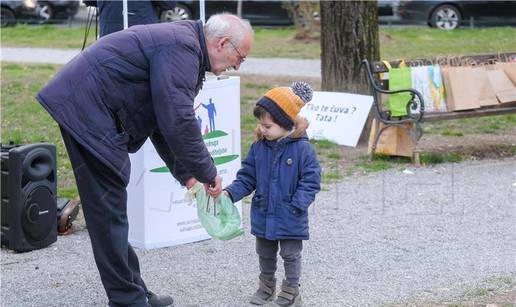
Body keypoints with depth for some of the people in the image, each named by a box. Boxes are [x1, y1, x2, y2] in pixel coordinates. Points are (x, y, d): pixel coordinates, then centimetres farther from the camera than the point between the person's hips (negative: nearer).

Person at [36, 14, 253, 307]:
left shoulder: (184, 47, 16)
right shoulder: (181, 47, -17)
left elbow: (165, 123, 23)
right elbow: (178, 122, -23)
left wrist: (187, 174, 20)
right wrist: (208, 173, -12)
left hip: (87, 109, 11)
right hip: (88, 111, -11)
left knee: (111, 210, 15)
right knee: (109, 211, -5)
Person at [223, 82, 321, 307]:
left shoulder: (302, 149, -15)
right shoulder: (258, 147, -2)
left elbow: (310, 182, -14)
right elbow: (247, 178, 2)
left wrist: (296, 206, -21)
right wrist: (230, 193, -13)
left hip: (290, 219, -5)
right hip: (263, 215, 5)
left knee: (291, 255, 8)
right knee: (265, 254, 20)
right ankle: (266, 287, 38)